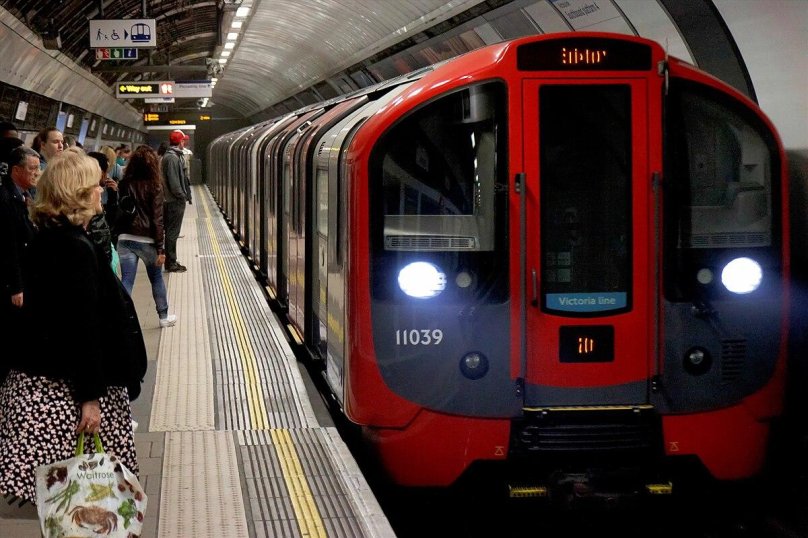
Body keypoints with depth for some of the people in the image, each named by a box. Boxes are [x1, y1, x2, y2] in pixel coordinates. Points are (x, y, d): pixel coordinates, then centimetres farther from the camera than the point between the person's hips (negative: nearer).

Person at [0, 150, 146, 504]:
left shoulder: (45, 240, 9)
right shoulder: (77, 250, -18)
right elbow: (83, 328, -20)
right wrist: (90, 397, -17)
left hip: (37, 381, 9)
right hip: (65, 389, -9)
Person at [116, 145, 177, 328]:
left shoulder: (124, 184, 0)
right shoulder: (154, 186, -8)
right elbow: (157, 219, -10)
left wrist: (117, 237, 12)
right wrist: (161, 248, -9)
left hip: (125, 239, 2)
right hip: (147, 240, -2)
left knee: (126, 281, 1)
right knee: (156, 278, 17)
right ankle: (163, 317, 30)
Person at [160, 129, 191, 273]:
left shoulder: (176, 156, 16)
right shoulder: (172, 158, -17)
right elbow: (173, 181, -22)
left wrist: (185, 194, 14)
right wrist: (182, 195, -14)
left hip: (172, 200, 11)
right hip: (175, 201, -11)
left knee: (172, 232, 15)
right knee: (172, 232, -5)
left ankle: (171, 262, 22)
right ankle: (171, 264, -1)